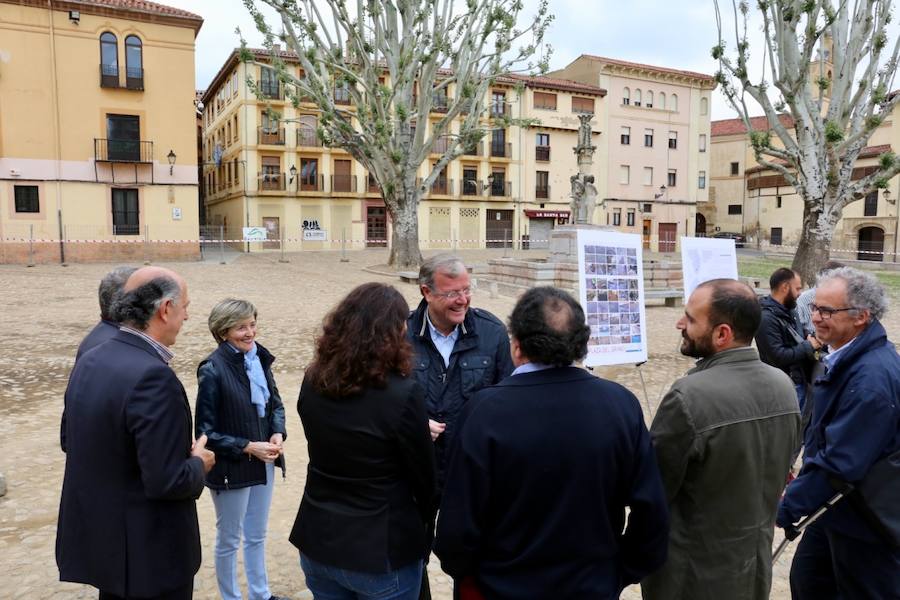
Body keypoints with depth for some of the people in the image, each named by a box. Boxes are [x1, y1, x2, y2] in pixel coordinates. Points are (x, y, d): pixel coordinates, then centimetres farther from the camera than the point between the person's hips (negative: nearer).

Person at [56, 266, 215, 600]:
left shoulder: (89, 362, 0)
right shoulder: (153, 376, -27)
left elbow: (88, 445, 10)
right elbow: (166, 482, -28)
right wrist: (199, 463, -7)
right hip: (149, 550, -8)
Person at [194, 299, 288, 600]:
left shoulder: (258, 358, -3)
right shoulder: (213, 370, -20)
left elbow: (275, 403, 9)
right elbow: (206, 432, -17)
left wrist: (278, 433, -8)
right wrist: (247, 447, -20)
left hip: (263, 464, 6)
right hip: (231, 469, -6)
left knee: (257, 536, 23)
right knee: (229, 540, 16)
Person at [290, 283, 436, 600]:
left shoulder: (313, 381, -6)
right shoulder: (402, 394, -23)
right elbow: (424, 476, -11)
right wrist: (423, 521, 10)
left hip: (318, 540, 5)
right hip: (383, 549, -5)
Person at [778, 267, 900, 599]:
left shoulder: (872, 376, -30)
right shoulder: (847, 356, 2)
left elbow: (841, 462, -31)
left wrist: (784, 509, -24)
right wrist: (803, 468, 14)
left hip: (866, 520, -9)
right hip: (835, 506, 9)